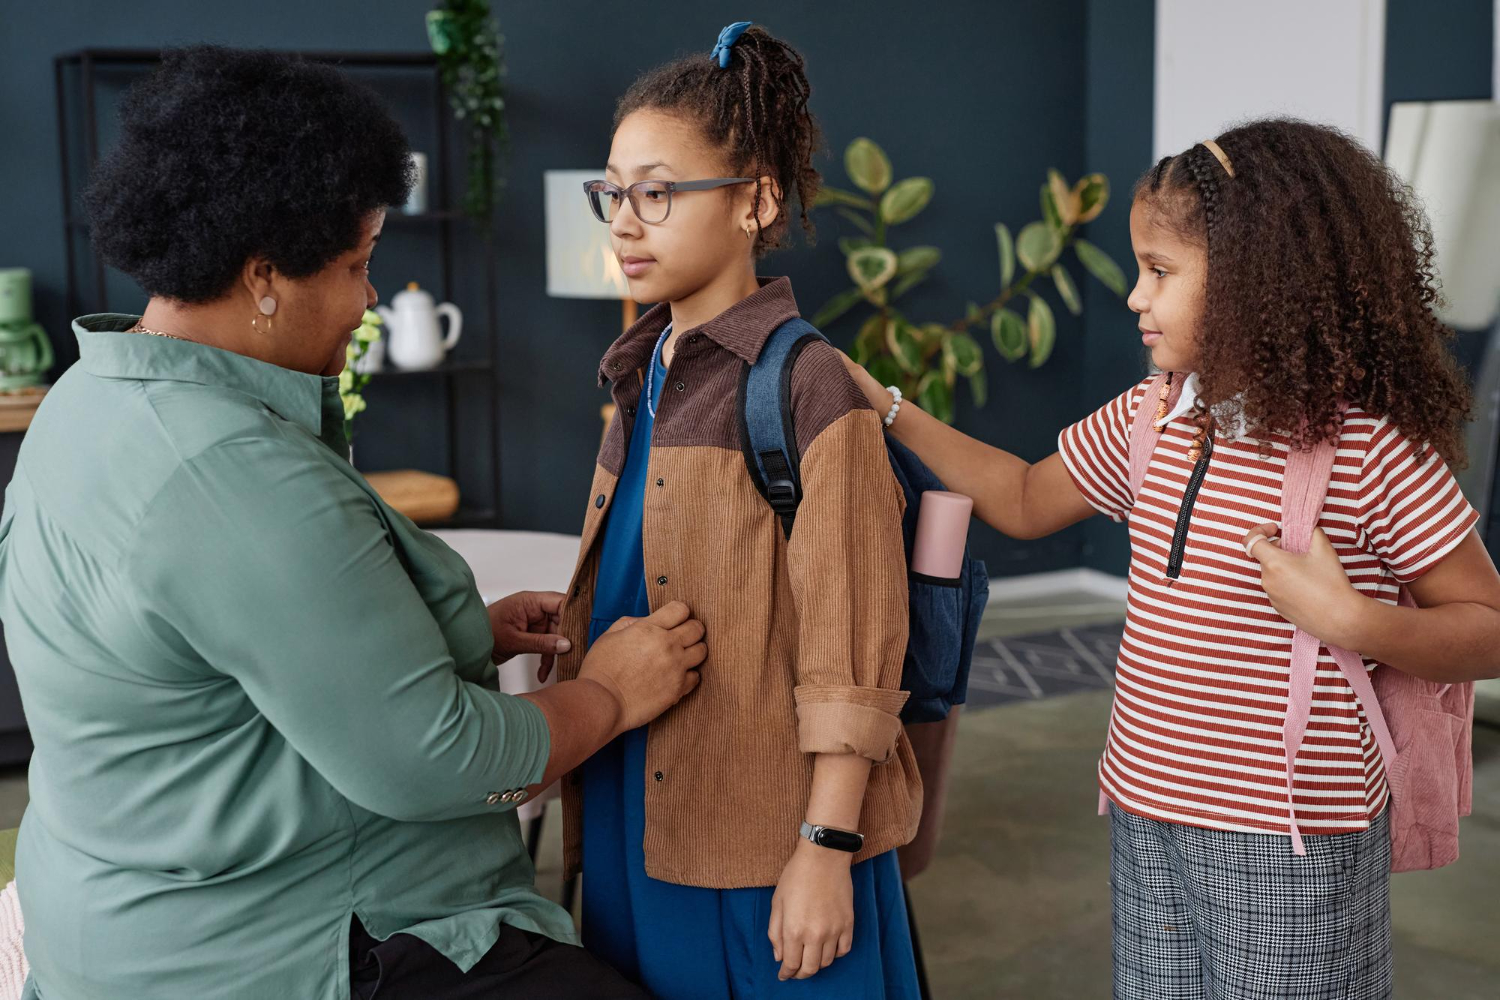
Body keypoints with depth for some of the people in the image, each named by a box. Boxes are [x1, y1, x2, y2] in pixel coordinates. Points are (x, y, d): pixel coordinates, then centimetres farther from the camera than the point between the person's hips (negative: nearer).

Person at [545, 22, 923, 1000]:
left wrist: (826, 852, -16)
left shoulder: (809, 388, -14)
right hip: (635, 825, 7)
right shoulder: (646, 378, 10)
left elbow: (849, 652, -15)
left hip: (761, 844, -7)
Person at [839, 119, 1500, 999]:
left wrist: (1351, 621, -27)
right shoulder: (1148, 421, 3)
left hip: (1290, 842, -6)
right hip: (1148, 820, 6)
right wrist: (882, 408, 11)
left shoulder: (1371, 448, -16)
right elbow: (1025, 501, 17)